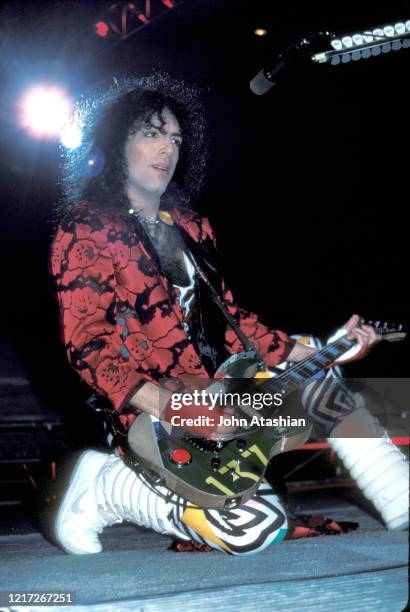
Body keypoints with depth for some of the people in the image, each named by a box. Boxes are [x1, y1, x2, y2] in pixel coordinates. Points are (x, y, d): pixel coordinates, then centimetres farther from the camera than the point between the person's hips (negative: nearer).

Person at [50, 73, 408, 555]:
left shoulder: (190, 227, 17)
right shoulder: (85, 229, -5)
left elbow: (227, 315, 17)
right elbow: (87, 348, -12)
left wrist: (313, 353, 7)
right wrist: (163, 403, -28)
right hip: (149, 414, -7)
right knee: (257, 524, -22)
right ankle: (105, 487, -7)